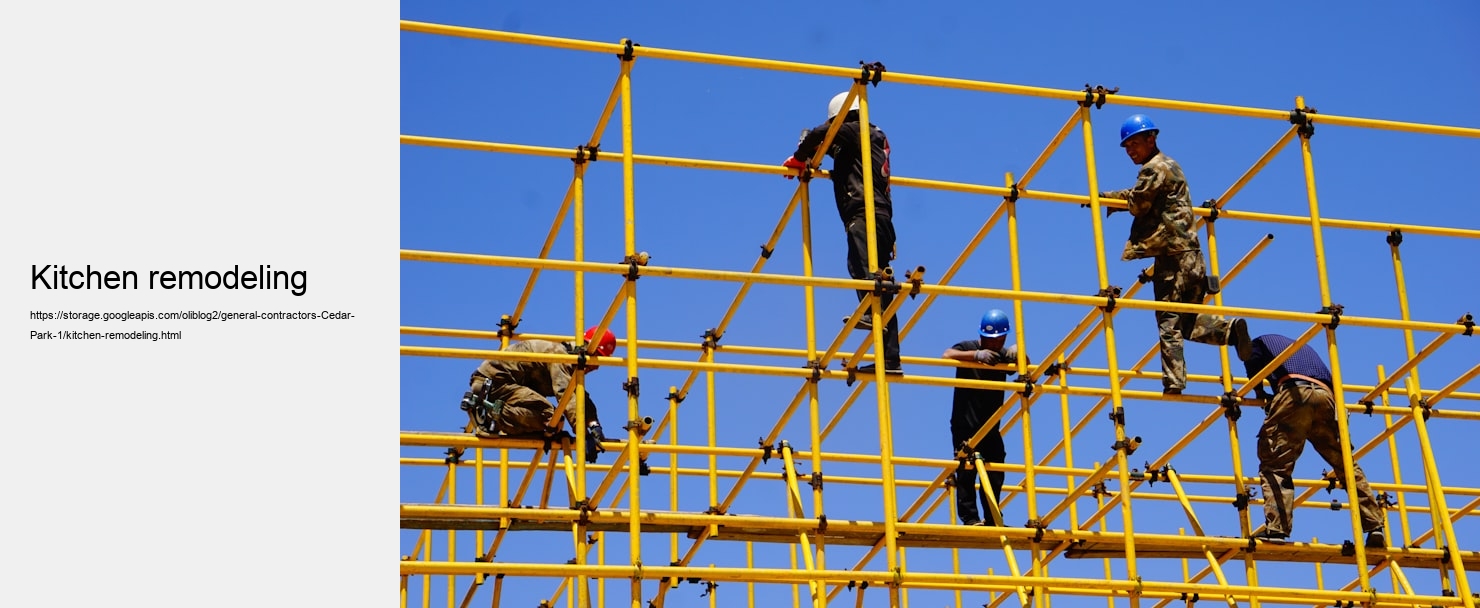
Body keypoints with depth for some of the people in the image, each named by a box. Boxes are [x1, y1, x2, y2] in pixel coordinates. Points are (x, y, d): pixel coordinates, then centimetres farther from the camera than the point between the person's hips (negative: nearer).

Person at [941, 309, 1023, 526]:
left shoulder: (1003, 356, 9)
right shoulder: (969, 347, -5)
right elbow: (947, 355, -22)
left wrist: (1018, 354, -12)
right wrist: (976, 355, -35)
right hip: (965, 425, -5)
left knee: (995, 475, 3)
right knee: (967, 471, -10)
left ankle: (993, 521, 10)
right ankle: (969, 518, -8)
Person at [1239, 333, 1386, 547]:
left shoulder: (1261, 342, 29)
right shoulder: (1303, 347, 43)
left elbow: (1253, 366, 10)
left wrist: (1260, 393, 26)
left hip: (1295, 393, -5)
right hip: (1326, 396, 5)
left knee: (1274, 466, -8)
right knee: (1347, 466, 12)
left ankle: (1275, 529, -24)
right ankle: (1375, 526, 5)